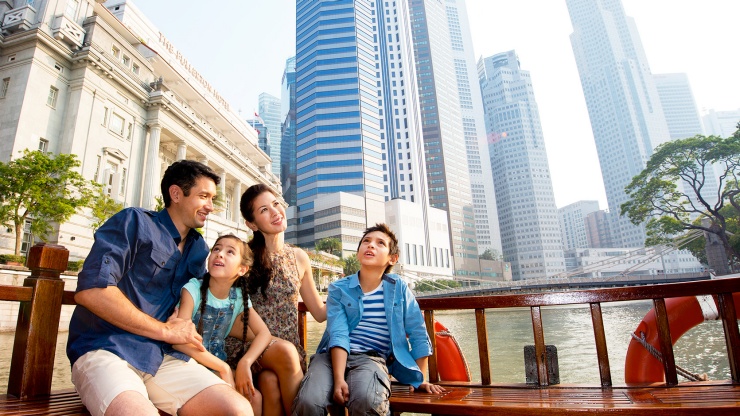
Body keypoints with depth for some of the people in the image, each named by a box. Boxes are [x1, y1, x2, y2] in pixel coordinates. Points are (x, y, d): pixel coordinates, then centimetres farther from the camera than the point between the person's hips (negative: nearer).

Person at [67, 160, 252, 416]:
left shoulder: (199, 250, 15)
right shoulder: (136, 222, -3)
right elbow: (90, 291, -16)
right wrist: (165, 330, -9)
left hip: (163, 357, 6)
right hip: (106, 349, -5)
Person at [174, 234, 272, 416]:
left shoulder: (239, 297, -4)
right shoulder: (193, 289, -17)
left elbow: (264, 333, -4)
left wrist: (244, 363, -22)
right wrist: (223, 368, -25)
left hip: (216, 365, 4)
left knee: (254, 398, -12)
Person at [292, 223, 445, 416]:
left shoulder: (399, 288, 8)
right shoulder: (339, 289, 6)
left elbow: (418, 335, 10)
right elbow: (338, 334, -8)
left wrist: (420, 379, 9)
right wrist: (339, 379, -20)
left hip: (371, 358, 0)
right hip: (332, 355, 1)